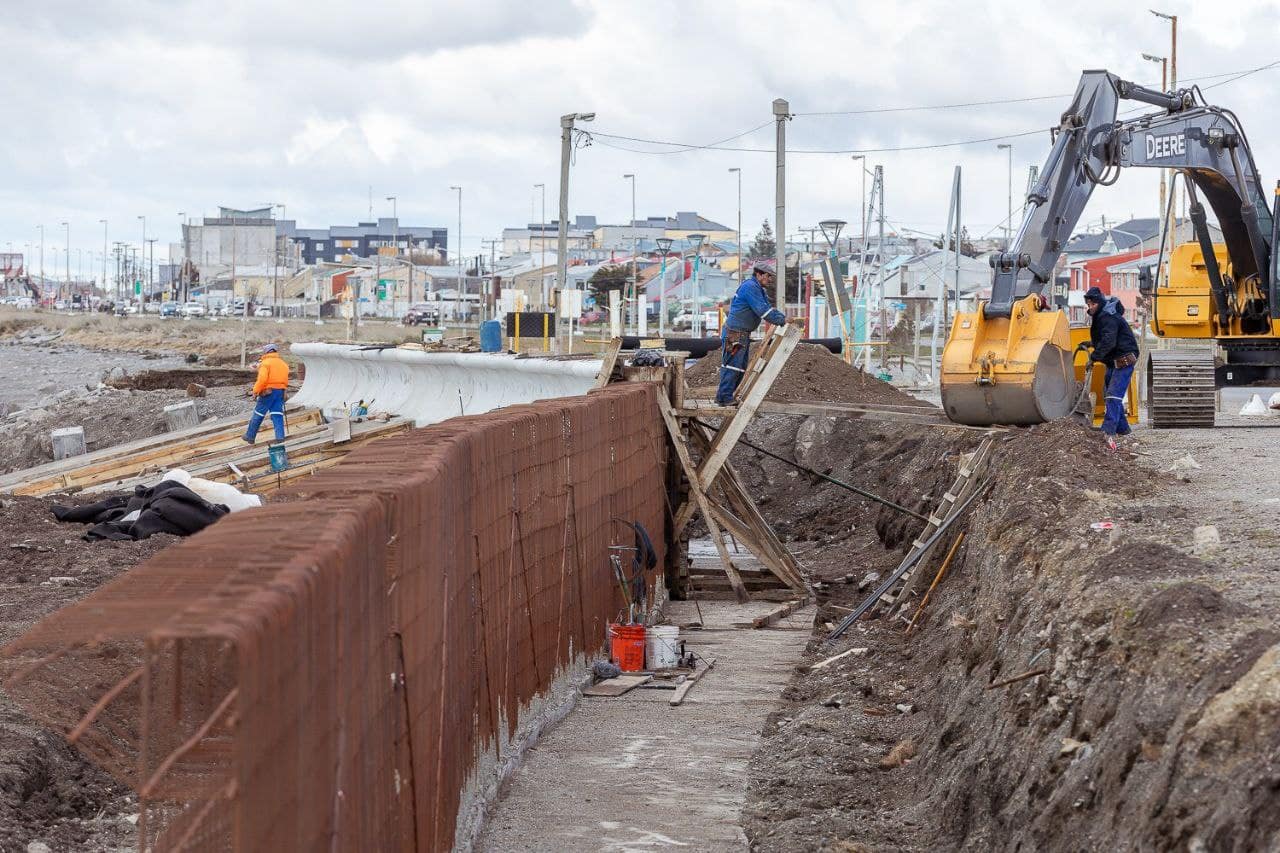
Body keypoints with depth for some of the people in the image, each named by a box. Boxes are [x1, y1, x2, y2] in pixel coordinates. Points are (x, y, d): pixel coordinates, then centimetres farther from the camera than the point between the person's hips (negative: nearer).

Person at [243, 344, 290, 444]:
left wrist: (256, 391, -10)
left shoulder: (265, 363, -7)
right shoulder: (283, 363, 14)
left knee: (258, 414, 5)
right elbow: (286, 381, 14)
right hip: (280, 391, 5)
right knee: (277, 415, 3)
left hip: (268, 391, -5)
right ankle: (280, 436, -9)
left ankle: (250, 436, 13)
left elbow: (262, 379, -17)